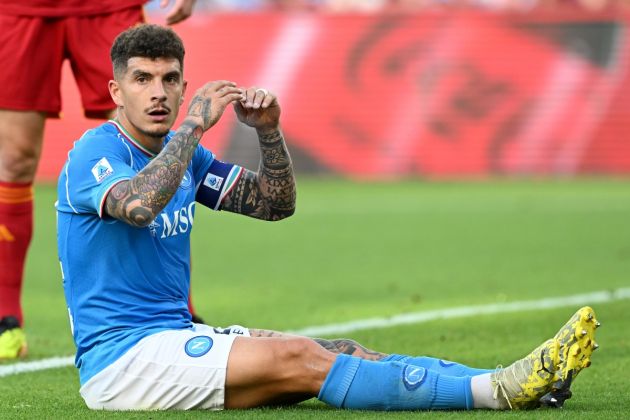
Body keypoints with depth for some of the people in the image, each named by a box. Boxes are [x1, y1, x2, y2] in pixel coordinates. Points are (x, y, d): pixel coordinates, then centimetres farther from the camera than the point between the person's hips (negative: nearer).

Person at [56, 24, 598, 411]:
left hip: (174, 336, 9)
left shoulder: (182, 153, 14)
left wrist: (268, 130, -1)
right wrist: (194, 125, -24)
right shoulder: (94, 154, -11)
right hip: (120, 357, -9)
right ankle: (501, 390, -32)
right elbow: (139, 205, -34)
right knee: (297, 359, -24)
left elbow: (275, 203, 15)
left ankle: (516, 382, -20)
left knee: (340, 353, -9)